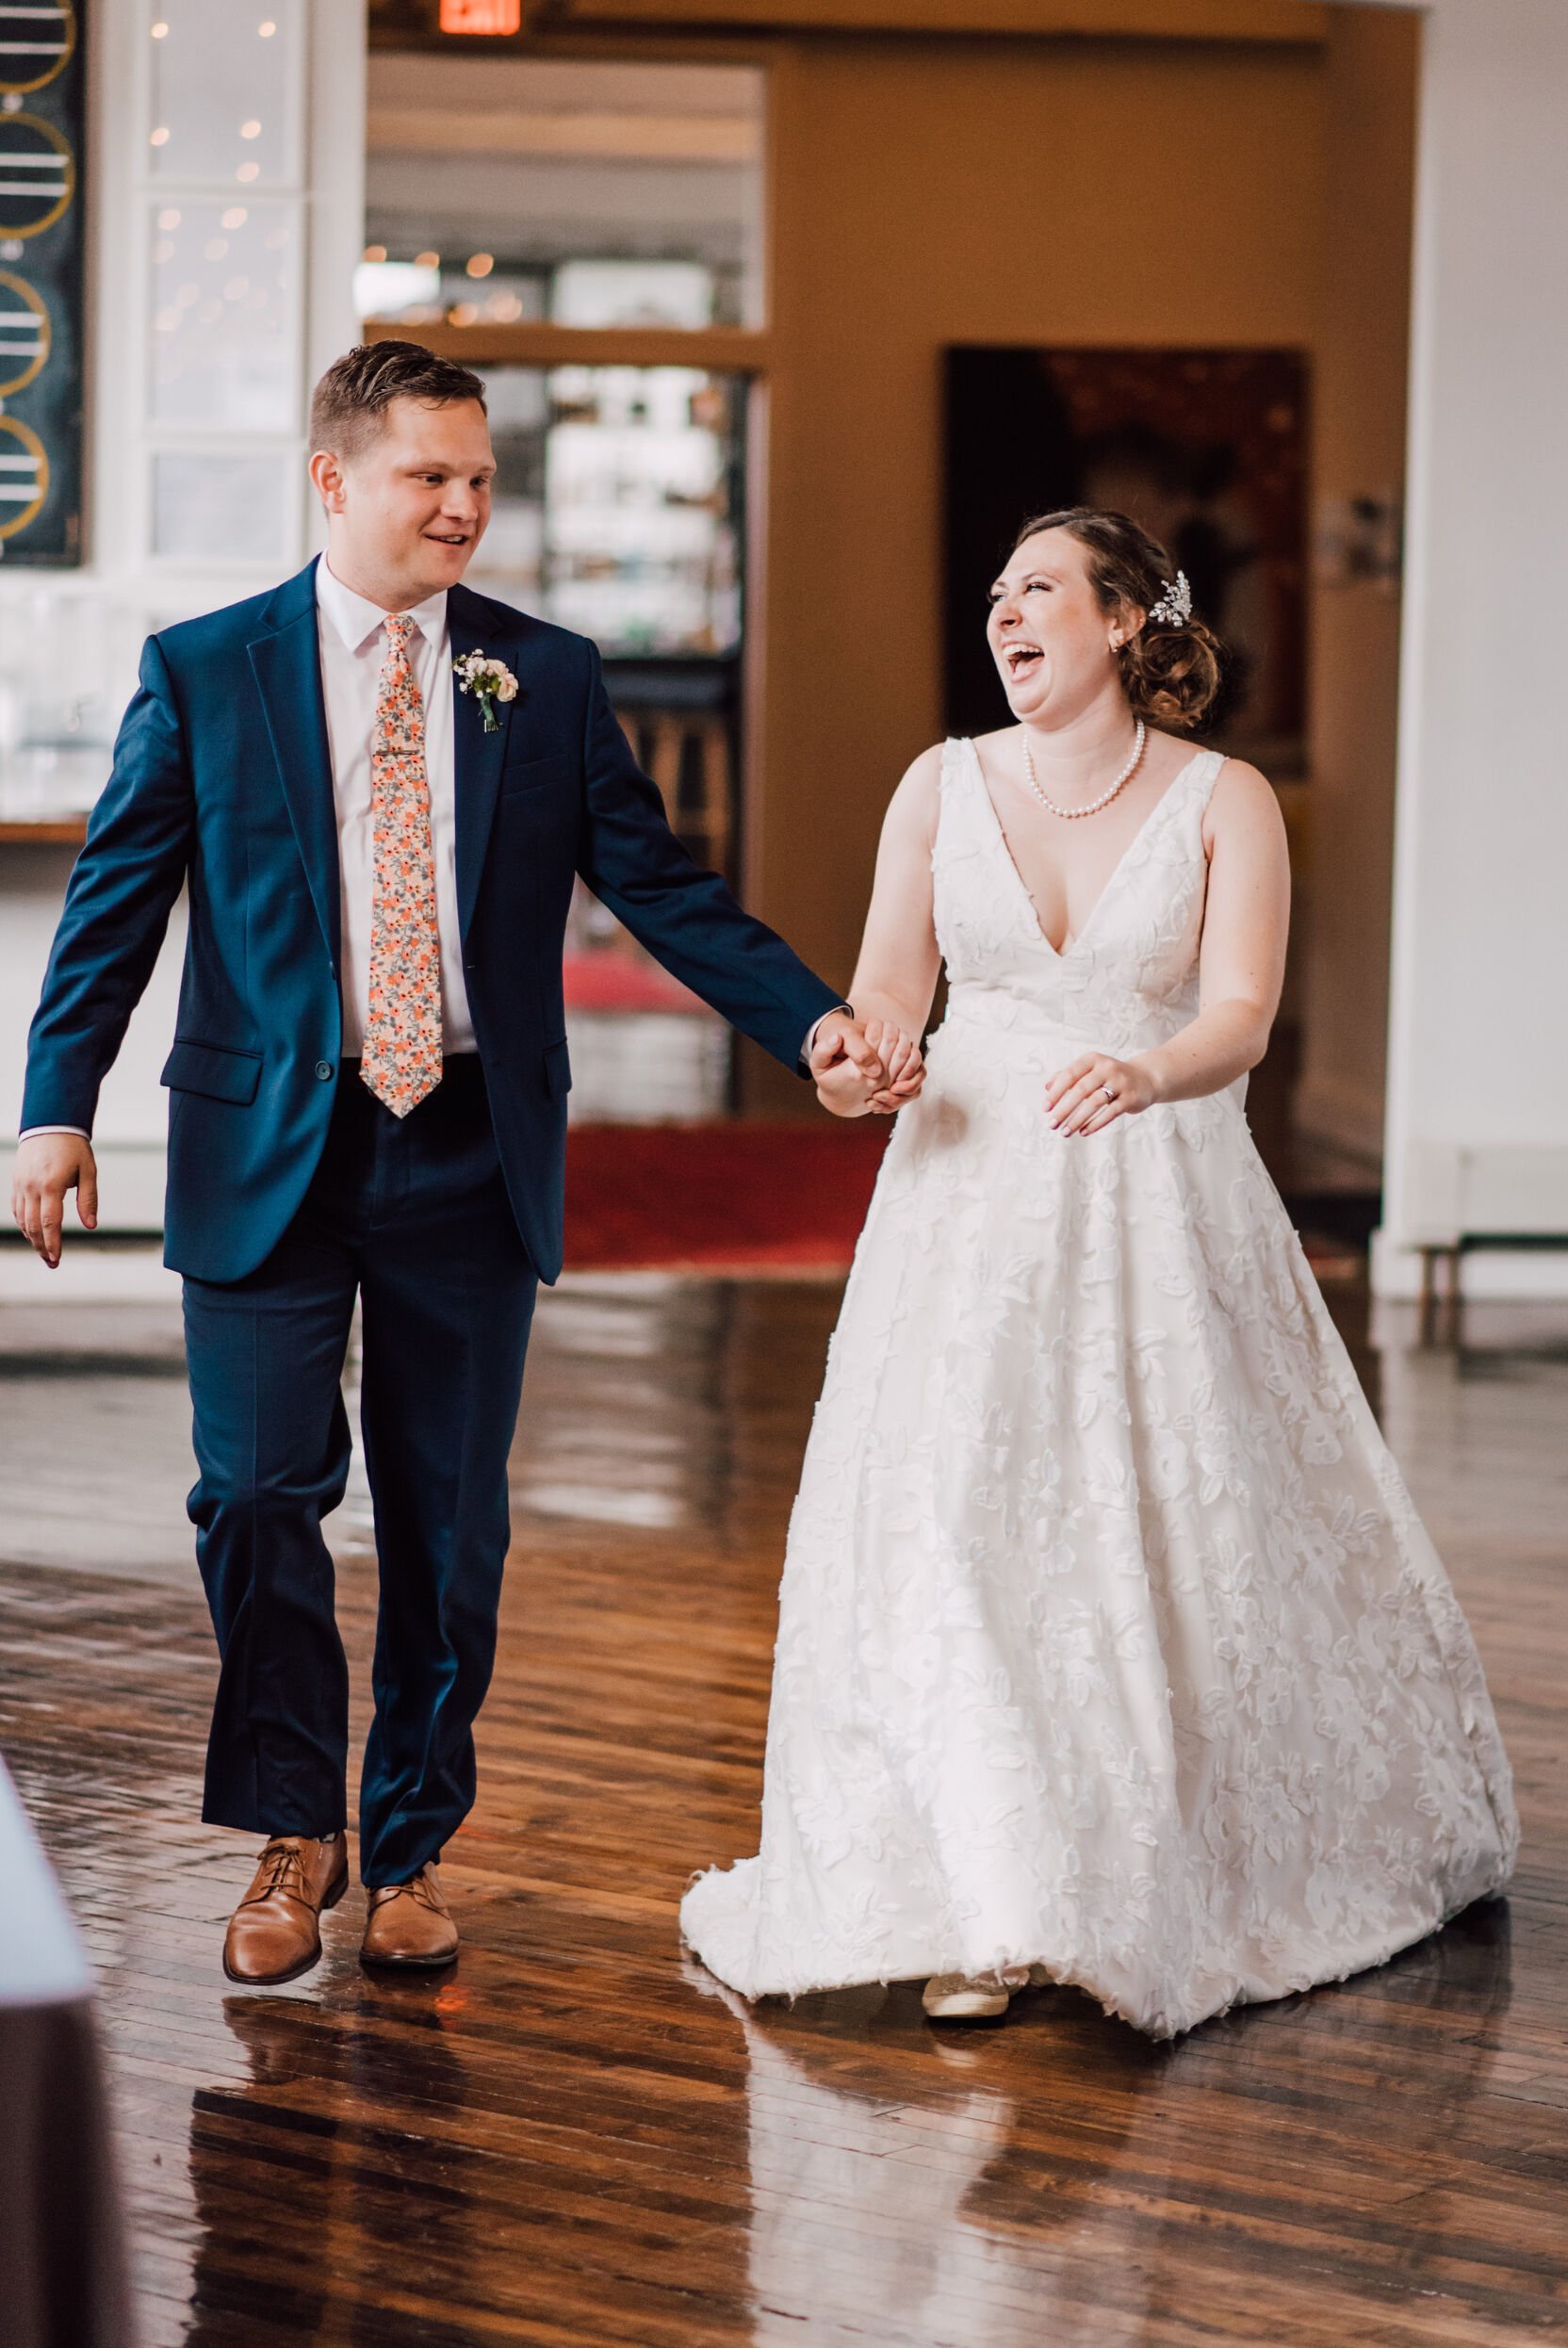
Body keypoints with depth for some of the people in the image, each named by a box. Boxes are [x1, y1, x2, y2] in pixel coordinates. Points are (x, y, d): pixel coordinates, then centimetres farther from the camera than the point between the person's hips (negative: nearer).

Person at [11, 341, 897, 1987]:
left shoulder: (548, 678, 6)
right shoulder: (203, 672, 2)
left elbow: (659, 886, 5)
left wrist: (812, 1019, -8)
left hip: (471, 1155, 2)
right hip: (267, 1153, -1)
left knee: (449, 1524, 7)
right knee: (257, 1495, -4)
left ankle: (409, 1846, 23)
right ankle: (294, 1832, 16)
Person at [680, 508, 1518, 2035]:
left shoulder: (1224, 803, -2)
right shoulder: (944, 785, 6)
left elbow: (1241, 1015, -13)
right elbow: (889, 992, 4)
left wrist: (1148, 1072, -34)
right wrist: (854, 1057, -19)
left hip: (1159, 1209, -1)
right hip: (973, 1200, 2)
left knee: (1183, 1536, 3)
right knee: (950, 1532, -9)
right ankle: (980, 1908, -6)